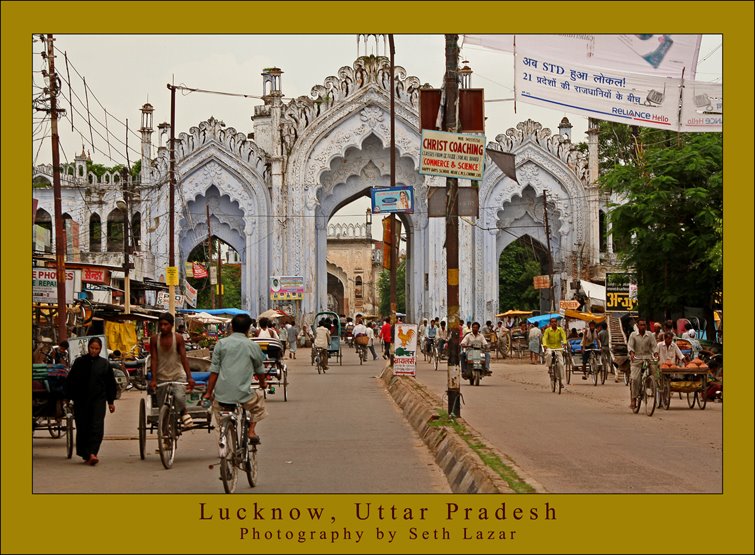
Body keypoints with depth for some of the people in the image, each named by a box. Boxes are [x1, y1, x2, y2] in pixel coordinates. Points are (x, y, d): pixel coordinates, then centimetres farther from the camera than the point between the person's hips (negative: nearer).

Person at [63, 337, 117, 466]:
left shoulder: (104, 364, 7)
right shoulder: (79, 362, 6)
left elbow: (110, 384, 11)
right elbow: (70, 381, 7)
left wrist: (111, 401, 10)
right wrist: (69, 396, -1)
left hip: (98, 399, -1)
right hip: (81, 400, 1)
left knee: (97, 427, -12)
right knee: (82, 427, 4)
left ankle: (92, 453, -18)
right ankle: (85, 454, 15)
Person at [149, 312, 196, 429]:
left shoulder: (178, 338, -8)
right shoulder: (154, 339, -4)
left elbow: (183, 358, -11)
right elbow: (154, 359, -5)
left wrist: (189, 377, -20)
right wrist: (153, 379, -13)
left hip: (177, 375, -2)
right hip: (161, 377, 2)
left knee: (179, 397, -29)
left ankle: (184, 413, 0)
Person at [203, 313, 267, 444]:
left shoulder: (221, 343, 3)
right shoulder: (253, 346, 3)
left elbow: (214, 371, 1)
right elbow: (260, 371, 15)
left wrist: (208, 392, 8)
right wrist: (262, 385, 35)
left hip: (222, 394, 1)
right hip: (243, 394, -1)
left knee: (216, 406, 34)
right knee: (259, 396, 30)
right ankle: (252, 430, 20)